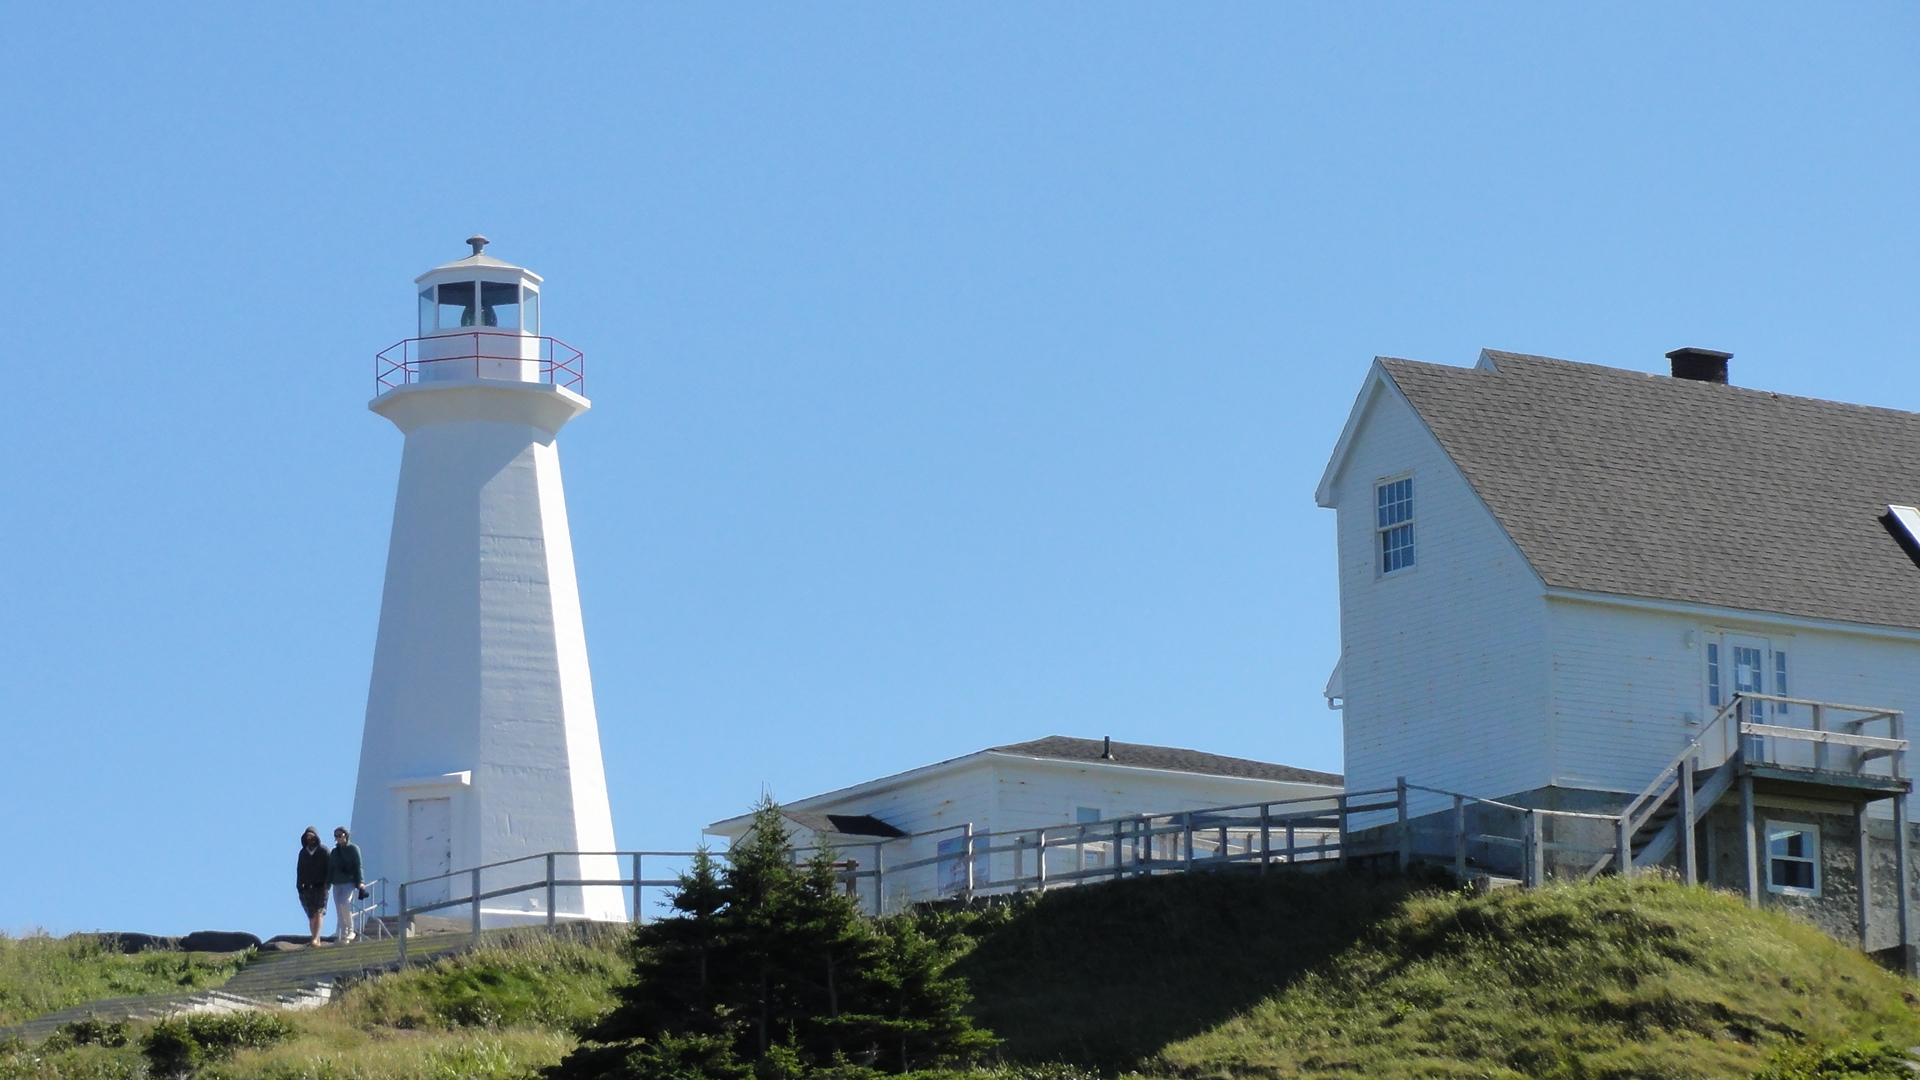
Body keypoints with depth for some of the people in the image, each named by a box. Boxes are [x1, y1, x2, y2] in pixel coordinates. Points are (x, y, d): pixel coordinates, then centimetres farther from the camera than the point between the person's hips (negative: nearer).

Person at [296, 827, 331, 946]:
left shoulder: (323, 851, 0)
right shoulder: (303, 852, 12)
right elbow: (299, 870, 14)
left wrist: (327, 883, -11)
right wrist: (299, 886, 4)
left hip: (320, 887, -4)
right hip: (307, 888, 4)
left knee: (318, 913, -15)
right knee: (311, 916, 3)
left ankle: (315, 939, -24)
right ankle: (316, 940, 8)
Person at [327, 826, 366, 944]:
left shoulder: (353, 849, 1)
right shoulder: (334, 852, 16)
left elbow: (358, 867, -3)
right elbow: (330, 868, 17)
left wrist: (360, 882, -12)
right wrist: (328, 883, 9)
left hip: (349, 882, -6)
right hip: (337, 883, 6)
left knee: (344, 903, -23)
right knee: (339, 910, 1)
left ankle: (350, 930, -12)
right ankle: (341, 935, 2)